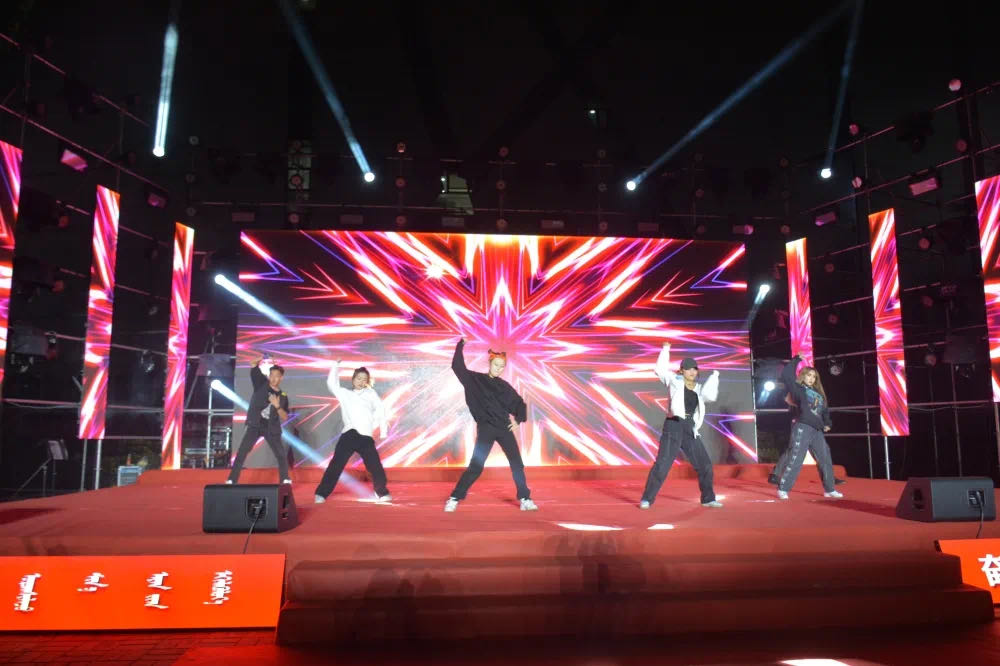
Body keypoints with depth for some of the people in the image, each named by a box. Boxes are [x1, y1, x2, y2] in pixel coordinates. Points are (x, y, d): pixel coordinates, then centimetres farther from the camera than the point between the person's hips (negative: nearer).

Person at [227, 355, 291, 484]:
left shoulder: (283, 396, 5)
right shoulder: (261, 383, 3)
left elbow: (284, 417, 1)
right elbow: (253, 367, -8)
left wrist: (277, 406, -16)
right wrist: (261, 360, -27)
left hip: (271, 428, 1)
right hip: (255, 425, -1)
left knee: (281, 455, 1)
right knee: (242, 452, -6)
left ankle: (285, 481, 12)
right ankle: (231, 481, 0)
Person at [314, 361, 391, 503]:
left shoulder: (371, 393, 14)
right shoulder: (344, 393, 15)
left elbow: (380, 410, 10)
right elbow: (332, 383, 11)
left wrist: (383, 430, 4)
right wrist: (336, 367, 9)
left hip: (366, 437, 1)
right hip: (349, 434, -1)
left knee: (375, 466, 3)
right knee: (336, 465, -5)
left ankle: (382, 493, 19)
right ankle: (321, 494, 0)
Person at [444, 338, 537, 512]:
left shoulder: (504, 386, 10)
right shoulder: (475, 379, 3)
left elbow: (520, 403, 19)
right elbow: (457, 366, -4)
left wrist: (517, 420, 6)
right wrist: (460, 346, -5)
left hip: (504, 428, 4)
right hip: (486, 429, -3)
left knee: (517, 464, 2)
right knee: (476, 466, -7)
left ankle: (525, 499, 12)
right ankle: (454, 499, 3)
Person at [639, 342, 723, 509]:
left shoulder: (699, 388, 12)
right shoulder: (676, 381, 4)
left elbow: (711, 396, -7)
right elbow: (660, 369, -2)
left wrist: (714, 375, -2)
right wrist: (666, 350, 2)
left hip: (690, 430, 5)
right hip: (673, 427, -5)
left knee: (705, 465, 7)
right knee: (662, 464, -12)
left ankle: (708, 498, 25)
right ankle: (647, 499, -5)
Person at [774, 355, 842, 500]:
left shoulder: (819, 393, 20)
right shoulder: (798, 389, 1)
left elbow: (825, 410, 25)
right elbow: (786, 374, -10)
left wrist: (827, 424, 9)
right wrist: (796, 359, -5)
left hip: (817, 431, 7)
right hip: (802, 428, -7)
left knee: (825, 460, 11)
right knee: (795, 460, -10)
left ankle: (829, 490, 23)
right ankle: (783, 489, -6)